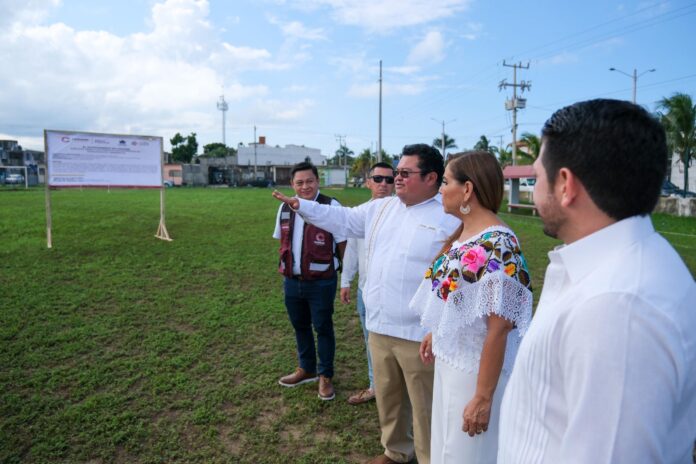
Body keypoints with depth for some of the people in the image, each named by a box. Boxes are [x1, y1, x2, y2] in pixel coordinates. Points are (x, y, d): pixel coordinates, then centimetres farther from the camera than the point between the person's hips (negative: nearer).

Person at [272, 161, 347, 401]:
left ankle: (325, 376, 25)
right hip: (291, 281, 6)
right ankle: (306, 369, 39)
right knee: (300, 326, 19)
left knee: (323, 328, 8)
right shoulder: (285, 208, 5)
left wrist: (346, 271, -1)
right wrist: (286, 264, 13)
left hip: (321, 282, -5)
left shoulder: (331, 206, -13)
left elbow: (342, 242, -7)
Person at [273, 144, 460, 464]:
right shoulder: (381, 208, 9)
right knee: (387, 397, 23)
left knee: (425, 407, 7)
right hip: (380, 326, 7)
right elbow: (343, 219, 16)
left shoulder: (450, 218, -12)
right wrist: (302, 205, 10)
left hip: (419, 333, -7)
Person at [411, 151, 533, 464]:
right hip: (450, 361, 8)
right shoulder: (462, 234, 3)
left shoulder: (497, 244, -25)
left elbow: (498, 328, -25)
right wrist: (435, 334, 23)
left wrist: (483, 397, -22)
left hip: (476, 370, -8)